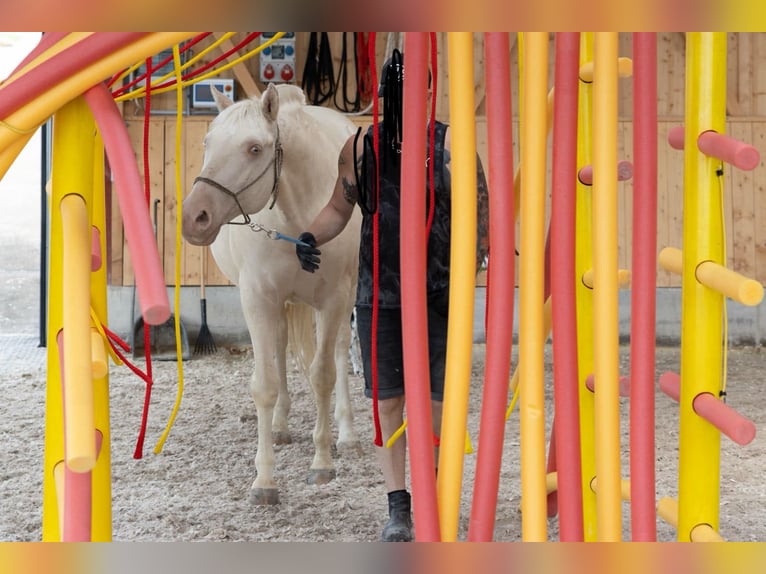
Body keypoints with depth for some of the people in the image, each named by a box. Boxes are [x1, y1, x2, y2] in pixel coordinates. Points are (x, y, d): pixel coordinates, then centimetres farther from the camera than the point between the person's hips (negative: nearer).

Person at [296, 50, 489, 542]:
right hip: (379, 296, 2)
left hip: (440, 297, -2)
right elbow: (339, 209, 12)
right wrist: (312, 237, -7)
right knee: (387, 402, 7)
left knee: (438, 404, 4)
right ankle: (398, 506, 21)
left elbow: (478, 216, -6)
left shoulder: (451, 145, -6)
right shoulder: (361, 147, 2)